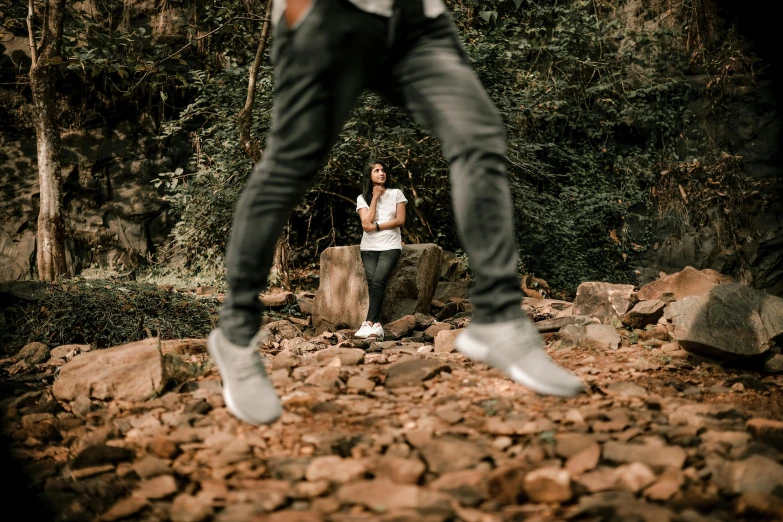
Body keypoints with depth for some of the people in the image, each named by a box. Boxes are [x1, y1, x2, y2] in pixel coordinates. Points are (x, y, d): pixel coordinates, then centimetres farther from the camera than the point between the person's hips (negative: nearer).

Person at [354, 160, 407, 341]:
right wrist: (375, 197, -1)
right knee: (372, 282, -18)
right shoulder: (362, 198, 12)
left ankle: (369, 323, -33)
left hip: (390, 246, -2)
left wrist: (376, 227, -7)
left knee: (378, 281, -24)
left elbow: (400, 220, 0)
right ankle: (377, 325, -25)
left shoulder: (396, 194, 10)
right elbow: (367, 223, -4)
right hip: (369, 247, 2)